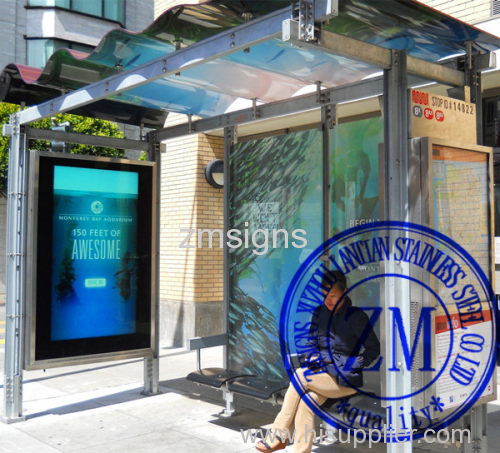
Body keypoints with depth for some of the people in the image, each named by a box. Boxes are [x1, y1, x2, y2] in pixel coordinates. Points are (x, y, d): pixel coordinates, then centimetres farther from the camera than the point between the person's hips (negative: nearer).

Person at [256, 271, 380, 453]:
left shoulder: (356, 317, -7)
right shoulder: (319, 312, 9)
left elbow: (374, 349, -4)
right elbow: (312, 343, 19)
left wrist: (353, 365, -13)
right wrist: (314, 358, -2)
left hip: (346, 380, -5)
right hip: (322, 374, 5)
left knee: (300, 376, -23)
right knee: (306, 401, -26)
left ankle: (279, 436, -14)